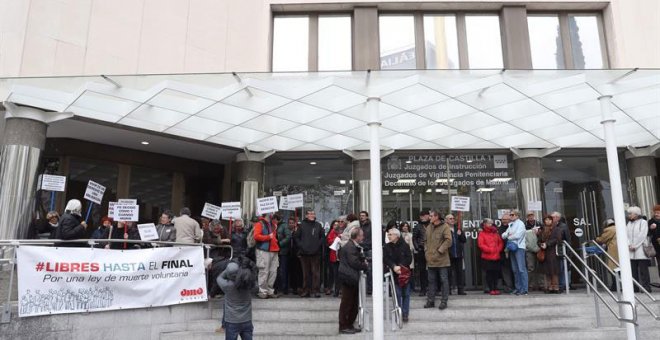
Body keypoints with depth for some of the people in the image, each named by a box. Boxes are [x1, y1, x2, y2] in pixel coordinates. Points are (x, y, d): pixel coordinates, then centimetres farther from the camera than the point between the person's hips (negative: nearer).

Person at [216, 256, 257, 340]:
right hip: (247, 321, 3)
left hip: (232, 323, -2)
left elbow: (219, 278, 1)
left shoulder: (228, 286, -19)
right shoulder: (249, 283, -13)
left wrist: (228, 270, 1)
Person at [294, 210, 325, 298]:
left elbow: (323, 237, 10)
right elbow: (296, 236, 7)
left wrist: (319, 244, -2)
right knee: (305, 273, 7)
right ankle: (306, 291, 14)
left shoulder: (318, 225, 7)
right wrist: (300, 245, -4)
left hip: (315, 253, 0)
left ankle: (316, 291, 5)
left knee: (316, 272, -1)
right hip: (304, 253, 0)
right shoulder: (302, 225, 4)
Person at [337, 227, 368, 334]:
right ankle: (343, 327, 10)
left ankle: (349, 325, 25)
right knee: (346, 303, 0)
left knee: (354, 303, 15)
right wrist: (365, 265, -8)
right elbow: (354, 263, -22)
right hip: (348, 277, -10)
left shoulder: (354, 246, 14)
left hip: (352, 278, 10)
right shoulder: (350, 247, -20)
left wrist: (363, 261, 0)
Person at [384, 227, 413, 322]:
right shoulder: (387, 247, 2)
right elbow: (385, 260, -5)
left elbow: (409, 258, -7)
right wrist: (394, 266, -20)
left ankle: (405, 314, 14)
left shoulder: (405, 246, -3)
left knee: (406, 294, 5)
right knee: (397, 294, 2)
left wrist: (400, 266, -17)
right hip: (394, 274, 1)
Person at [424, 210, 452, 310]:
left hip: (442, 259, -6)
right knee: (431, 280, 12)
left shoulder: (445, 226, -8)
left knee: (444, 280, 3)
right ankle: (430, 301, 20)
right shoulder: (429, 227, 12)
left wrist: (440, 250, -17)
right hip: (431, 259, 6)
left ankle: (444, 301, 11)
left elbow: (448, 240, -15)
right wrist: (427, 251, 8)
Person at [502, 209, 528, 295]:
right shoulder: (510, 225, 18)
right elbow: (503, 235, 13)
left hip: (519, 247, -7)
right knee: (515, 269, 8)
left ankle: (524, 289, -8)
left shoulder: (520, 223, -3)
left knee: (521, 269, -9)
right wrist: (506, 234, -7)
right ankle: (518, 288, 14)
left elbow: (517, 235, -15)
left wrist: (509, 237, 0)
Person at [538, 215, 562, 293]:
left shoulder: (556, 229, 3)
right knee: (547, 271, 3)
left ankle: (555, 288, -2)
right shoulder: (543, 231, 18)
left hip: (553, 252, -5)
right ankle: (549, 288, 6)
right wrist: (541, 245, -5)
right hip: (545, 253, 5)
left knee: (554, 271, -6)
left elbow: (557, 239, -9)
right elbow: (539, 241, 17)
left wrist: (547, 244, -12)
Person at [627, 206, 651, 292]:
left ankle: (646, 287, 1)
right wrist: (629, 245, -5)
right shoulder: (629, 224, 17)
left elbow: (642, 236, -8)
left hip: (641, 250, -5)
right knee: (633, 271, 4)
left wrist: (635, 246, -11)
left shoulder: (643, 222, 1)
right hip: (631, 251, 5)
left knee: (643, 271, -3)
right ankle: (634, 288, 7)